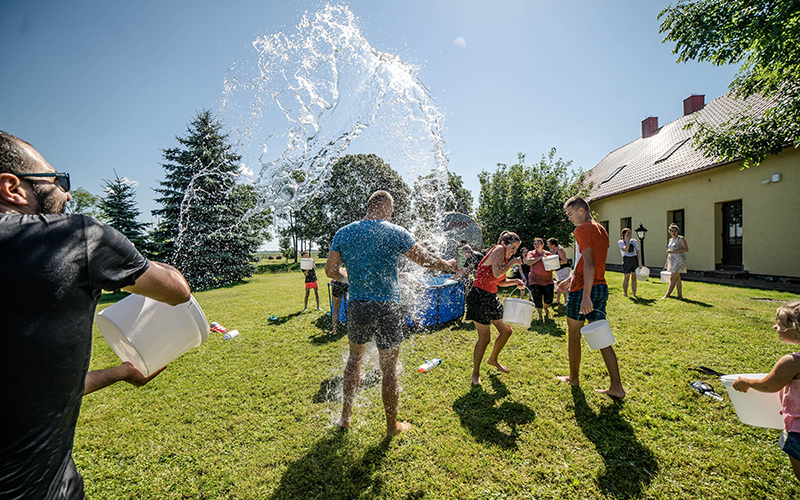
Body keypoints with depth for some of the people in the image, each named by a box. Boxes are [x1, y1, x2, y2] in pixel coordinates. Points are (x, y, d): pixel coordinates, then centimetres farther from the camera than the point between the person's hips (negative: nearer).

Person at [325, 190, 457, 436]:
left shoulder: (344, 233, 2)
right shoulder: (396, 233, -7)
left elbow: (330, 270, 2)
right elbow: (426, 261, 1)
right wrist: (448, 265, 21)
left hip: (357, 306, 4)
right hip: (387, 306, -3)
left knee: (355, 356, 25)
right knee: (389, 368, 11)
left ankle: (345, 416, 37)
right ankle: (392, 426, 30)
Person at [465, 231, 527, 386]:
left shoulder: (504, 256, 15)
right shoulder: (498, 250, -12)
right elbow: (497, 274, -27)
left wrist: (515, 282, 7)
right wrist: (512, 262, -14)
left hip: (491, 297, 10)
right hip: (479, 297, -10)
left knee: (506, 331, 14)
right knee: (484, 338, -3)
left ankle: (493, 359, 38)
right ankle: (475, 373, 16)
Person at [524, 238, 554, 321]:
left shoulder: (548, 254, 12)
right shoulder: (531, 253, 6)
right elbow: (528, 262, -13)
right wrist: (540, 257, -16)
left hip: (547, 279, 2)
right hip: (535, 279, -2)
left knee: (548, 299, -1)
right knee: (537, 299, -2)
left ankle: (545, 308, 33)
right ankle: (540, 315, 18)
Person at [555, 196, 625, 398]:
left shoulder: (582, 229, -12)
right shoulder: (601, 230, 15)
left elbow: (589, 264, -22)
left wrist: (586, 296, -25)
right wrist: (571, 279, 28)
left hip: (584, 289, -8)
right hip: (601, 288, 8)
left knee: (574, 334, 9)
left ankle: (573, 377, 24)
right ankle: (616, 387, 12)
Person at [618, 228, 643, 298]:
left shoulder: (634, 241, 14)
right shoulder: (621, 242, 3)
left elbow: (638, 253, 11)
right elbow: (626, 249, -14)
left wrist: (640, 263, 3)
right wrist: (627, 240, -7)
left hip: (635, 259, 4)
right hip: (627, 259, -4)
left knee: (634, 277, 7)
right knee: (626, 277, 1)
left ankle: (634, 293, 15)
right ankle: (625, 294, 9)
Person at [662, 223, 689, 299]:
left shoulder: (681, 239, -7)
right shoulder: (670, 240, 14)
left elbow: (686, 249, -13)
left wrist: (673, 252, -17)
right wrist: (667, 262, 20)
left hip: (679, 260, -8)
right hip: (672, 260, 8)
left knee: (672, 278, -10)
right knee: (677, 279, 10)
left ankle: (667, 295, -11)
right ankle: (680, 295, 16)